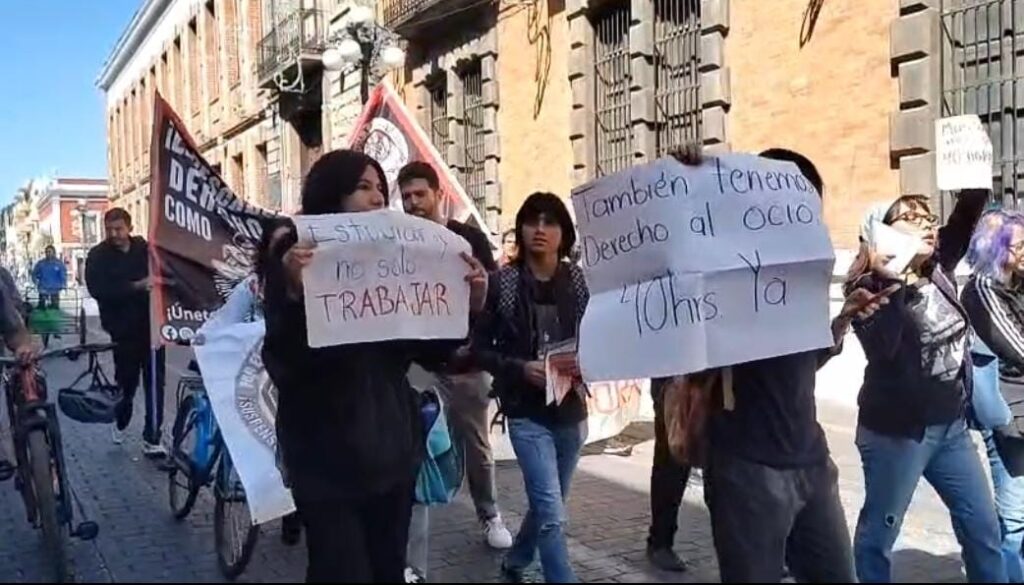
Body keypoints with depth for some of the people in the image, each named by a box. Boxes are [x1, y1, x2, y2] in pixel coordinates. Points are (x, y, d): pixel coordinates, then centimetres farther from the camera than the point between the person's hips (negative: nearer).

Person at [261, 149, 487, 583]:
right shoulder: (293, 258, -6)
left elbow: (431, 354, 8)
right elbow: (281, 364, -17)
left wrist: (469, 307, -8)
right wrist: (296, 295, -33)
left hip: (392, 446, 5)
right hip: (327, 455, -5)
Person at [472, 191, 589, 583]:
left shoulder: (580, 282, -1)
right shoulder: (501, 282, -7)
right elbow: (478, 348, -5)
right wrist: (520, 368, -19)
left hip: (572, 410, 4)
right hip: (527, 412, -4)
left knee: (547, 505, 20)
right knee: (552, 513, -10)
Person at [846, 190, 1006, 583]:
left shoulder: (939, 270, 5)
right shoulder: (873, 289, -14)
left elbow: (965, 217, 4)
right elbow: (880, 348, -29)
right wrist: (889, 283, -33)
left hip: (951, 426, 7)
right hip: (897, 431, -7)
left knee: (983, 527, 17)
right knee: (879, 533, 6)